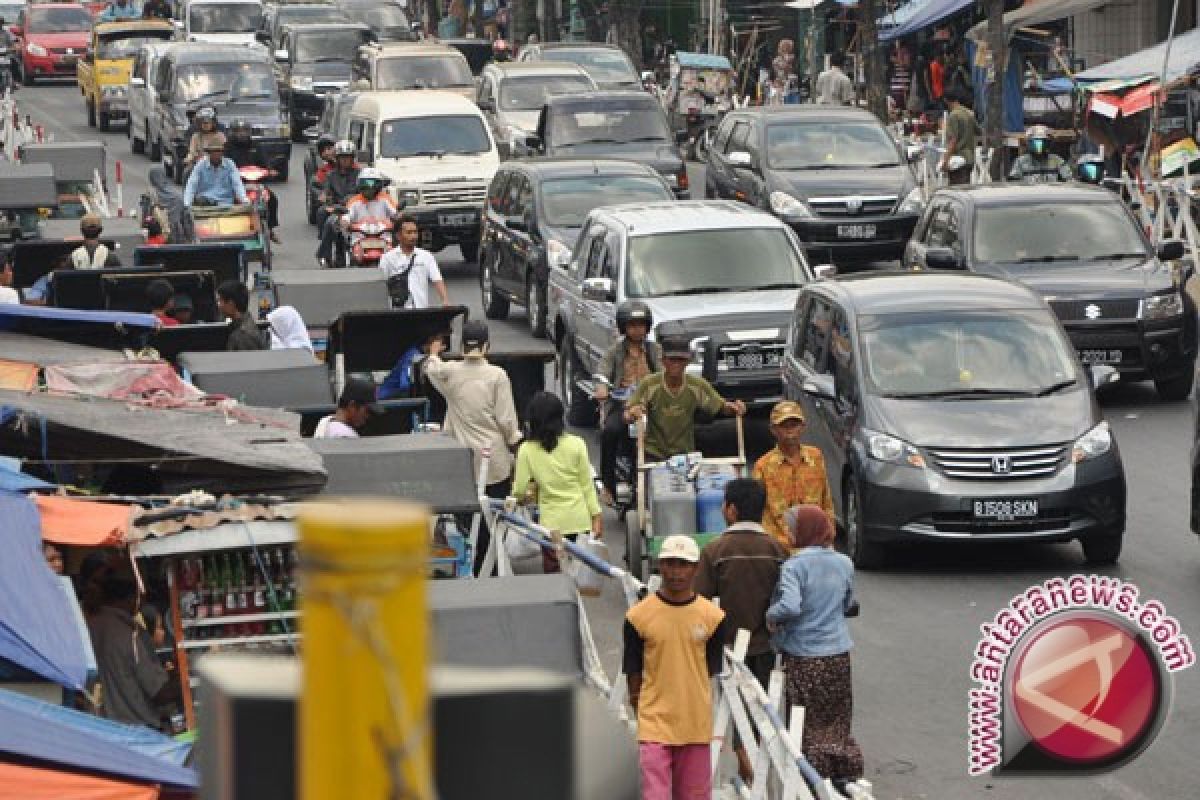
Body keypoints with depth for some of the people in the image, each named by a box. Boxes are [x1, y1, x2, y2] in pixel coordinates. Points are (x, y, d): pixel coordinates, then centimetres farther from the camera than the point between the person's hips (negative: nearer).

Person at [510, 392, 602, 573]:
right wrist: (596, 516, 7)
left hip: (552, 522, -1)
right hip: (579, 520, 1)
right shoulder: (576, 444, -6)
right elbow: (587, 485, -1)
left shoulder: (527, 450, -8)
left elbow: (519, 491, -6)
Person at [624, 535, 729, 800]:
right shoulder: (639, 616, -5)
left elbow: (711, 671, 6)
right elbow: (633, 673, 2)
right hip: (655, 725, -2)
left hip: (696, 727, 2)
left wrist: (692, 705, 3)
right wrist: (643, 711, 3)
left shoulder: (712, 617, -1)